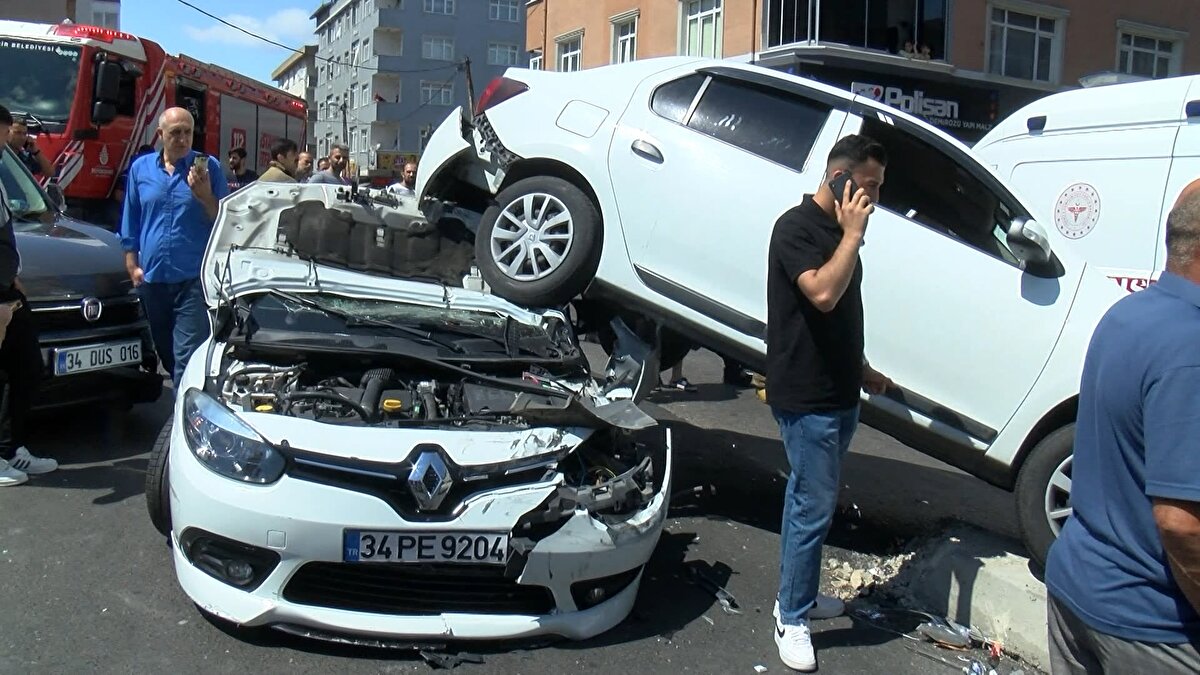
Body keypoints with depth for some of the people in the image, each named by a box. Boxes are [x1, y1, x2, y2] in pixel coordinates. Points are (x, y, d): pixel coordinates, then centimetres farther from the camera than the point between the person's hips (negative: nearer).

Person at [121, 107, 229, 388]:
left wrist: (205, 196, -17)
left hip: (193, 278, -4)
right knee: (165, 351, 16)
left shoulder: (208, 166, 1)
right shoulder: (141, 168, 9)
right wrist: (132, 266, 9)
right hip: (153, 277, 4)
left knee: (187, 355, -9)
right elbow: (131, 221, 14)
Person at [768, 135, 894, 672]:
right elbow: (822, 294, -31)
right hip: (806, 398, -9)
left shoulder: (838, 229, 12)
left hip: (838, 393, 9)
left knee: (808, 501, 18)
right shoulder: (796, 228, -15)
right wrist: (853, 235, -21)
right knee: (814, 508, -4)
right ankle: (792, 618, 9)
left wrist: (861, 369, 23)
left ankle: (800, 593, 32)